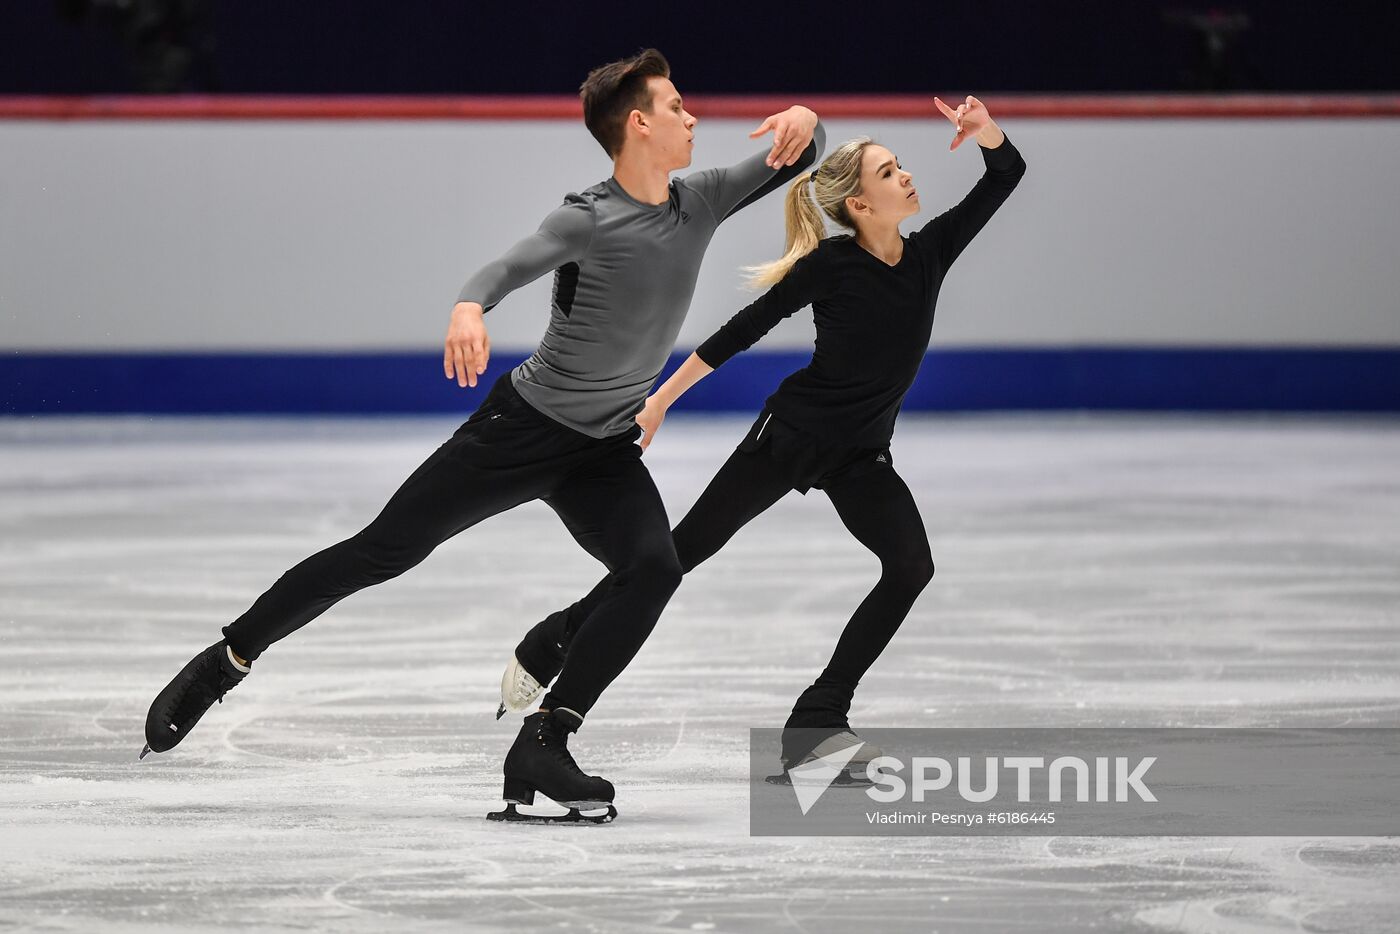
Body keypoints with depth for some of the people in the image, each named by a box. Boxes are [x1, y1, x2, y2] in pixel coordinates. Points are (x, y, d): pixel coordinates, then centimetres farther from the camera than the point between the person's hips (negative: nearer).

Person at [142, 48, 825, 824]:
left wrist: (803, 121, -17)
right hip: (524, 426, -5)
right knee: (382, 551, -3)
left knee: (654, 568, -22)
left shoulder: (698, 204, 1)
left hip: (604, 451, 5)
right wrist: (468, 309, -58)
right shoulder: (588, 220, -18)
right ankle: (225, 661, 12)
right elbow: (512, 266, -35)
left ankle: (542, 747, -20)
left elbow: (803, 159, 7)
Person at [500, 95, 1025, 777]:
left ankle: (818, 721, -14)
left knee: (911, 567, -17)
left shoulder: (930, 254, -4)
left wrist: (987, 132, -26)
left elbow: (1007, 176, -4)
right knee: (683, 549, 2)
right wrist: (662, 399, -5)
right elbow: (744, 330, -9)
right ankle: (553, 644, 20)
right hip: (792, 433, -4)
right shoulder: (830, 267, -17)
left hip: (862, 455, 4)